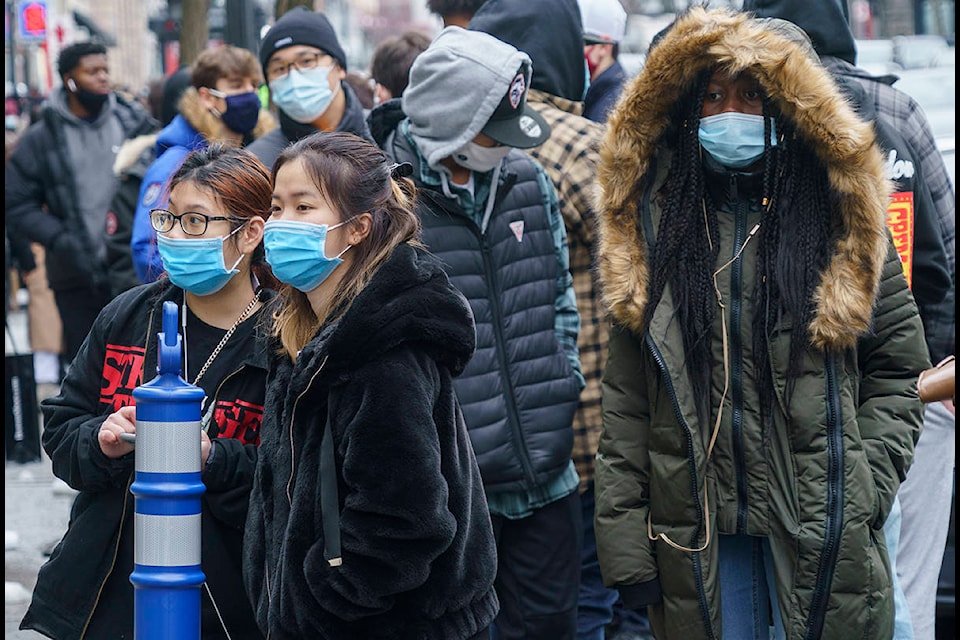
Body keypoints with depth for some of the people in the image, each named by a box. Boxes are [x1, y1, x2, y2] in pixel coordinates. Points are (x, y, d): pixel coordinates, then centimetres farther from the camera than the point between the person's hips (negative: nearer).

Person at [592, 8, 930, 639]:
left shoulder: (840, 215, 1)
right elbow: (626, 398, 3)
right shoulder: (657, 221, 4)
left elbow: (898, 371, 3)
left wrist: (862, 493, -7)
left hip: (824, 538, -1)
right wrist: (624, 541, -2)